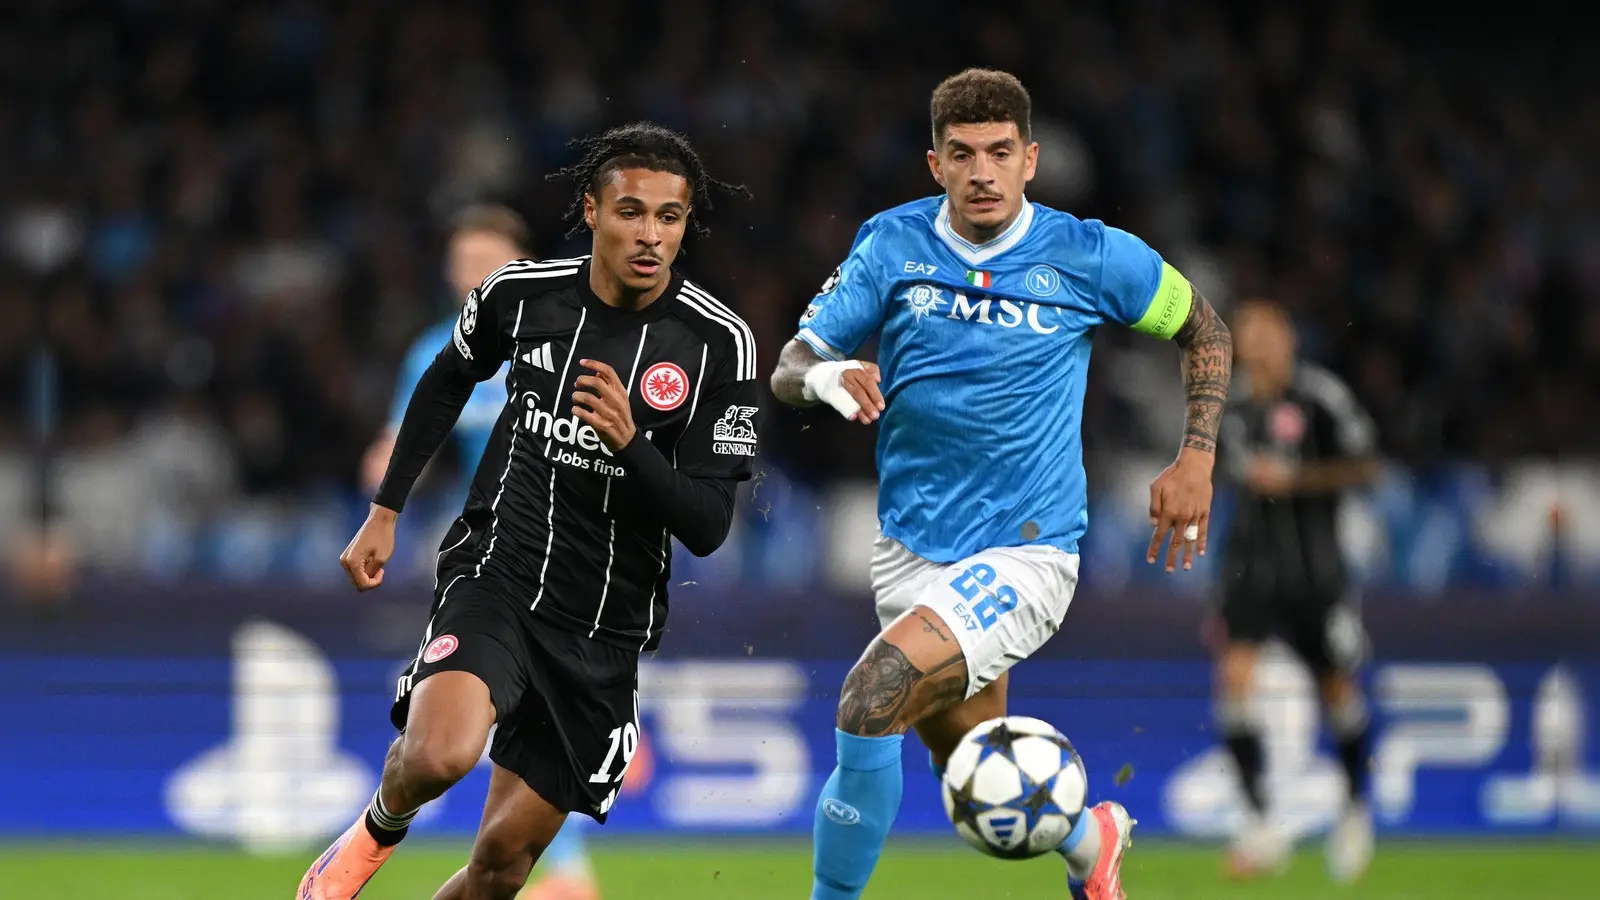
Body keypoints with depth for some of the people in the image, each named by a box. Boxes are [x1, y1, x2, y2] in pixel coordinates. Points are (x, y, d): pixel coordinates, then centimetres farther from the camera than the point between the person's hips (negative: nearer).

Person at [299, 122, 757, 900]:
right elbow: (450, 377, 19)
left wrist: (630, 444, -28)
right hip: (494, 574, -1)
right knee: (439, 755, -30)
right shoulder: (520, 293, -4)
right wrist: (385, 510, 19)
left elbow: (707, 527, -11)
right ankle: (380, 827, 6)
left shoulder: (719, 343, -9)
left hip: (604, 627, 1)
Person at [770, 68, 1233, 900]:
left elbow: (1203, 330, 9)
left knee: (874, 696, -27)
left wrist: (1196, 460, -1)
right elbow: (788, 368, -2)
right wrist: (824, 377, -26)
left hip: (1024, 552, -4)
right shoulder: (891, 245, -2)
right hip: (911, 546, 4)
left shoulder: (1086, 255, -6)